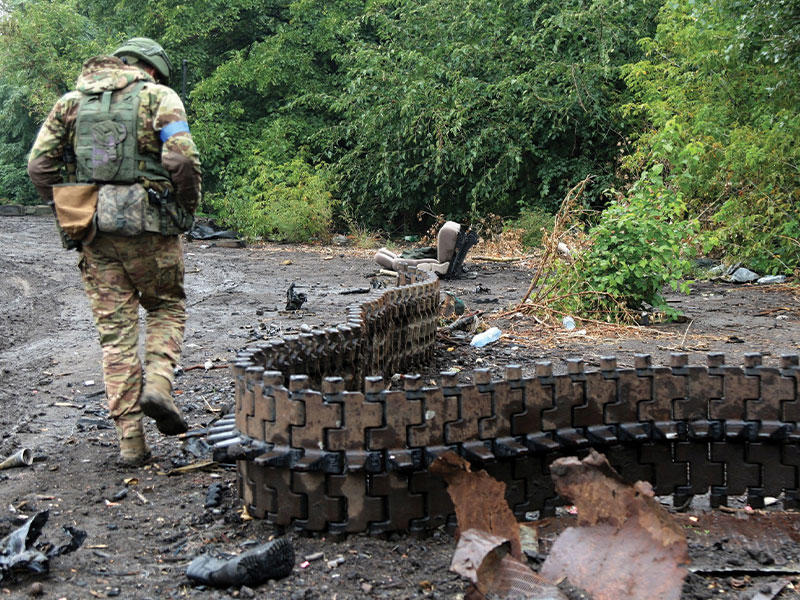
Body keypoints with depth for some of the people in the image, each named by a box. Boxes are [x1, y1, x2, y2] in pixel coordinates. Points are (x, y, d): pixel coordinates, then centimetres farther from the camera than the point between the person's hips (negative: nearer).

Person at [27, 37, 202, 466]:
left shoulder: (72, 100, 16)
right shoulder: (158, 96, 3)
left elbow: (39, 164, 8)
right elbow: (182, 158, -11)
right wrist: (188, 209, 2)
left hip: (94, 235, 3)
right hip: (149, 226, -3)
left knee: (115, 330, 7)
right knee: (167, 307, 19)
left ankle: (129, 439, 7)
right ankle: (156, 385, -4)